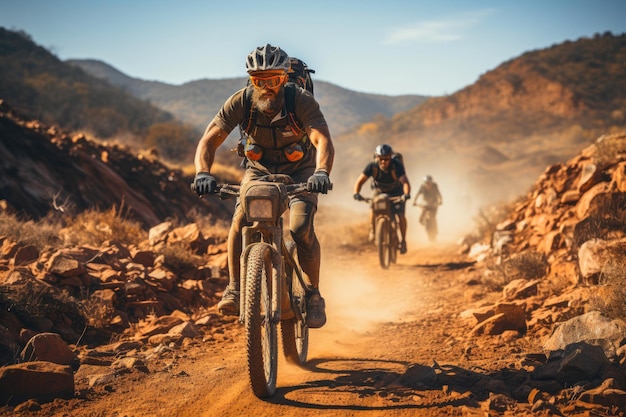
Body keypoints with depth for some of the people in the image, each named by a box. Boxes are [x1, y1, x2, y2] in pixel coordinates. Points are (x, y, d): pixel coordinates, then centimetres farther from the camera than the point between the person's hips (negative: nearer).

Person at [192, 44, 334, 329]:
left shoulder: (301, 100, -29)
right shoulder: (241, 101, -23)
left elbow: (323, 140, -42)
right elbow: (209, 139, -26)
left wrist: (321, 172, -63)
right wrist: (203, 173, -46)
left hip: (299, 171, -2)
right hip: (259, 169, 2)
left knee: (301, 229, -21)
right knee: (240, 219, -23)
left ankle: (313, 296, -2)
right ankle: (234, 290, -12)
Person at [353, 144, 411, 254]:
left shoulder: (397, 165, -33)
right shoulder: (372, 166, -26)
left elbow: (405, 182, -42)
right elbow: (360, 181, -24)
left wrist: (407, 194, -61)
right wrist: (356, 193, -42)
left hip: (396, 193, -2)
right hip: (380, 191, 2)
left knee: (401, 215, -15)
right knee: (373, 209, -21)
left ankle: (403, 241, 0)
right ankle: (372, 230, 6)